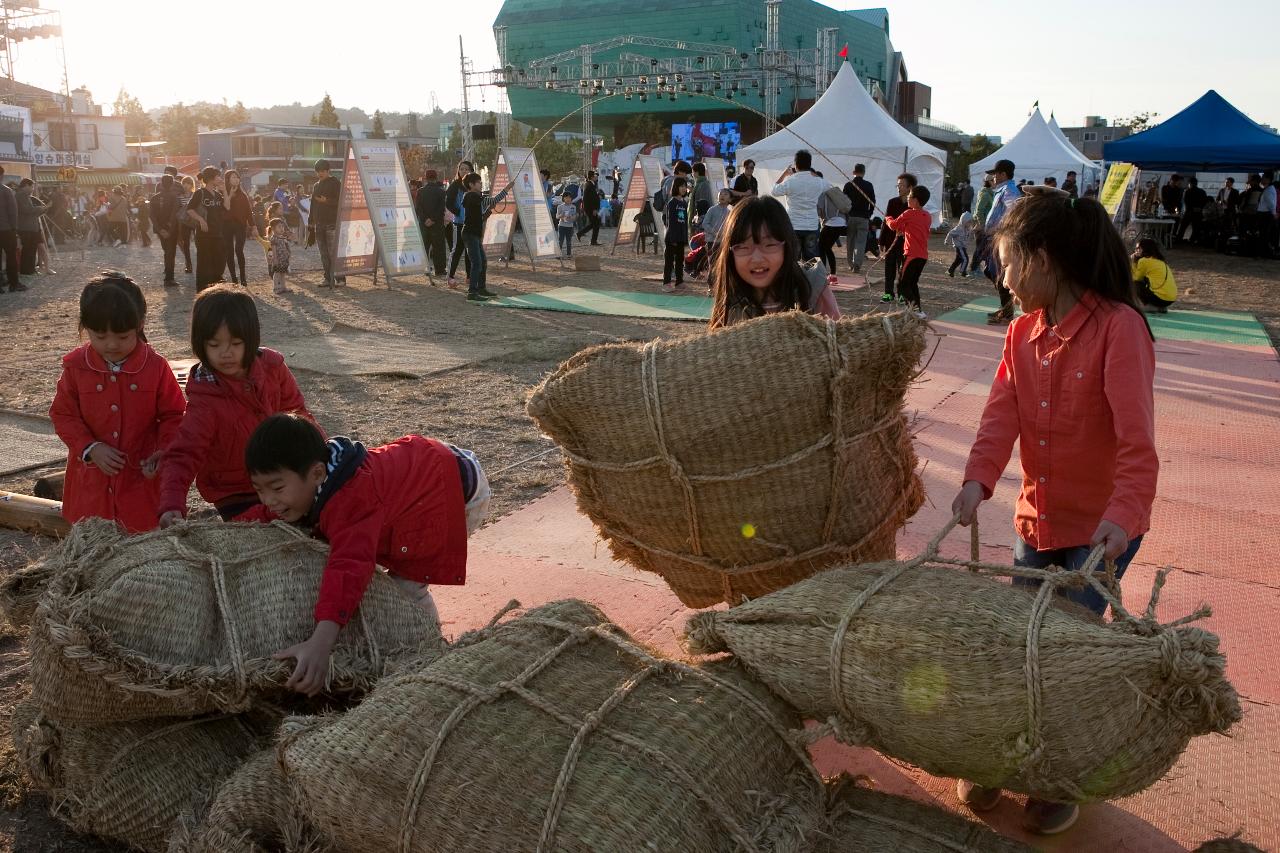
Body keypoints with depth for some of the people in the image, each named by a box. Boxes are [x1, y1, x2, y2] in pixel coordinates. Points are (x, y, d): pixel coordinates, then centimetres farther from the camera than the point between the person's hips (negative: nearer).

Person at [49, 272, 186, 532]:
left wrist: (164, 452, -18)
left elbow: (173, 415, -3)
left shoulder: (156, 366, -9)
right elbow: (63, 414, 1)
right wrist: (91, 448, -13)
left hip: (143, 474, -1)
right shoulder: (75, 365, -4)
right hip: (92, 475, 2)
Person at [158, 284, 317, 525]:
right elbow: (182, 456, -30)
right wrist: (172, 506, -44)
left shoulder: (272, 367, -13)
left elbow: (295, 412, 5)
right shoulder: (205, 400, -26)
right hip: (237, 501, -4)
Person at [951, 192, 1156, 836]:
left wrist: (1125, 513, -38)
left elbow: (1135, 435, -25)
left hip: (1102, 528, -6)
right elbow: (1002, 414, -9)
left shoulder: (1118, 326, -18)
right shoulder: (1024, 331, 2)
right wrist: (979, 479, -25)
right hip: (1037, 518, 6)